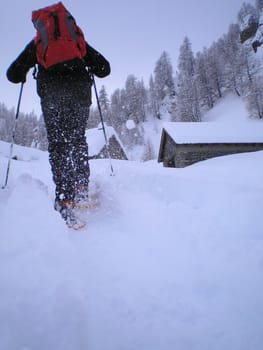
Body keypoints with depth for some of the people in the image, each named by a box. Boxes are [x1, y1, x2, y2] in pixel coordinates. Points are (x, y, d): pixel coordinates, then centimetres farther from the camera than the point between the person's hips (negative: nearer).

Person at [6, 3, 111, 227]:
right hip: (80, 92, 2)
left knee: (58, 144, -4)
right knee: (78, 139, 14)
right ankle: (82, 188, 4)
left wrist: (23, 77, 41)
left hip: (52, 93, -1)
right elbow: (104, 69, 19)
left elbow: (14, 74, 18)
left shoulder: (37, 43, 23)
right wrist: (87, 69, 38)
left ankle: (65, 200, -19)